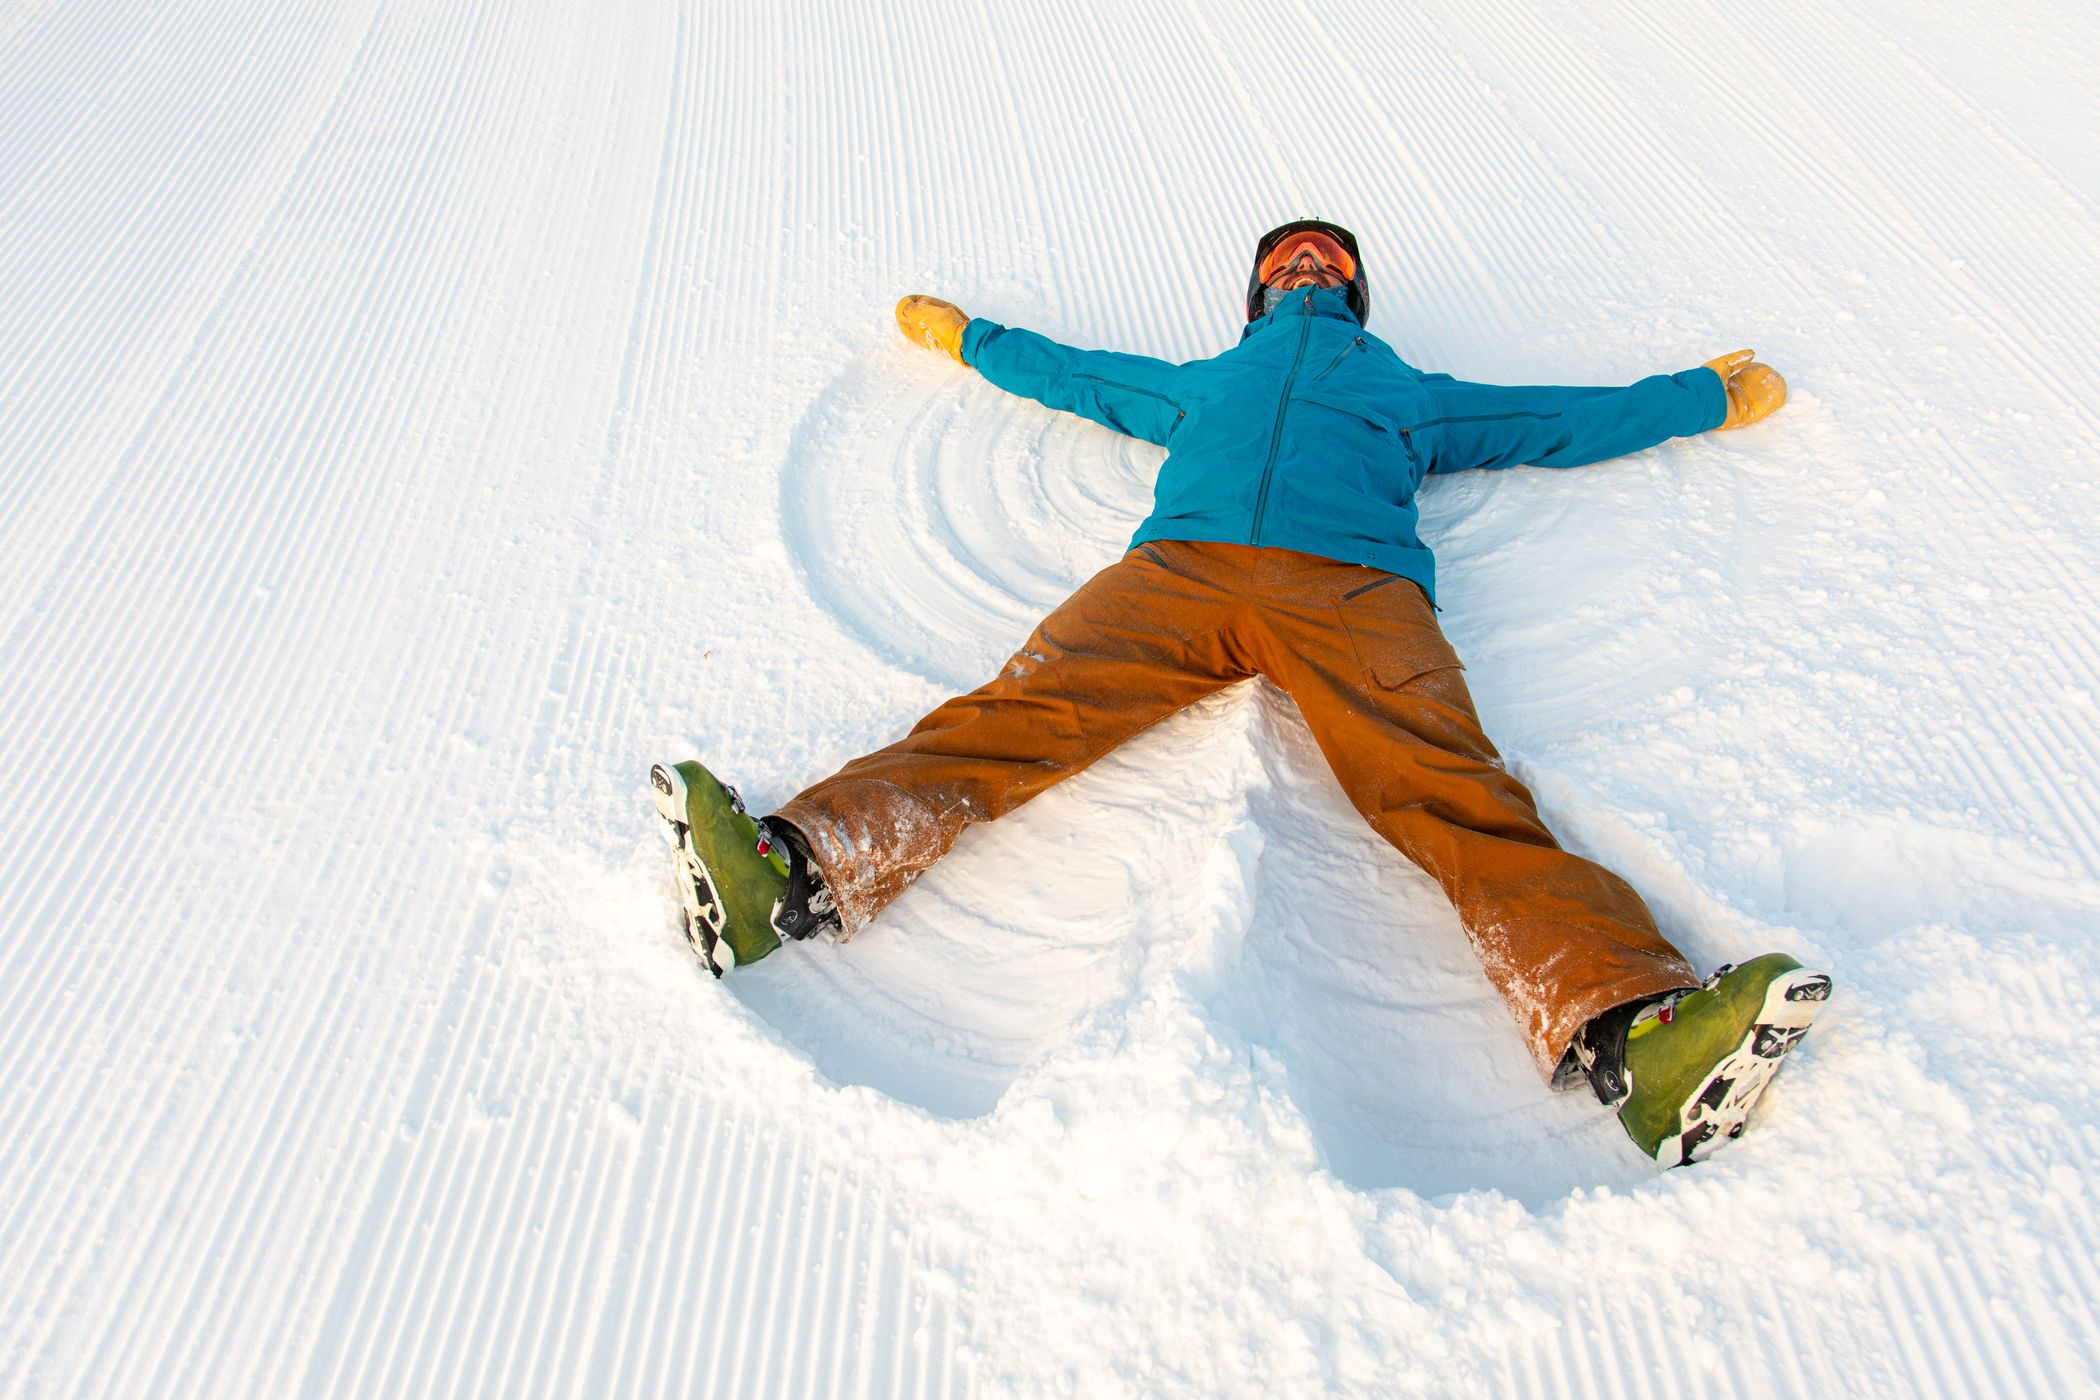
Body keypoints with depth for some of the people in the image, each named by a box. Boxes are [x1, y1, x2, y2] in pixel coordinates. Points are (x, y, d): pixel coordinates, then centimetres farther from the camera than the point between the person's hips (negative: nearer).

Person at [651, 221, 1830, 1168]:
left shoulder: (1414, 395, 42)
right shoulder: (1202, 381, 43)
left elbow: (1568, 421, 48)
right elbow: (1063, 370, 54)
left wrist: (1714, 392, 55)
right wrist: (961, 335, 66)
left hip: (1356, 586, 0)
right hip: (1180, 565, 1)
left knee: (1457, 796, -27)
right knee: (1020, 714, -26)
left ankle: (1630, 1024, -47)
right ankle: (797, 870, -43)